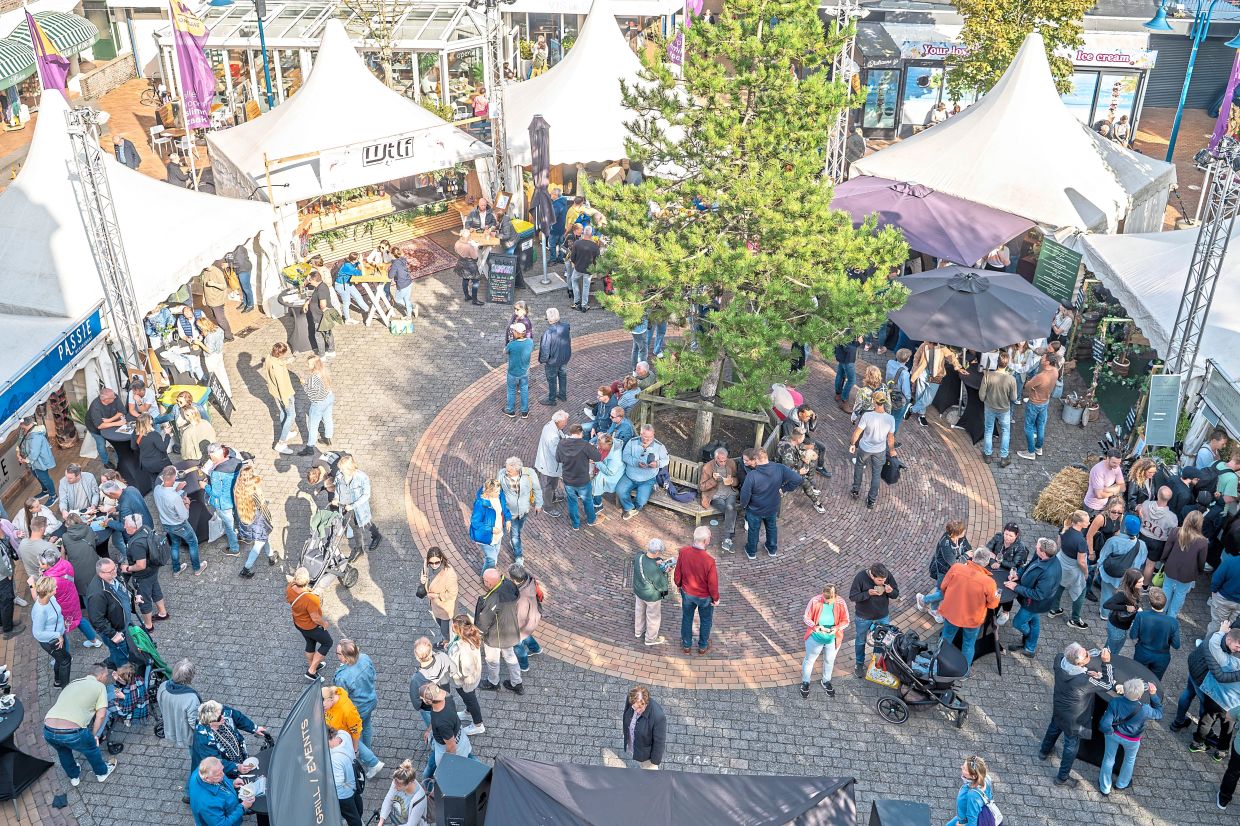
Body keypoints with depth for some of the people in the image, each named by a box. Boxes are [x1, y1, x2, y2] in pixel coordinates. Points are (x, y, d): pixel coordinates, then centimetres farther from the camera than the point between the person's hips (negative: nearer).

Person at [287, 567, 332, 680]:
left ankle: (312, 665, 54)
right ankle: (311, 671, 22)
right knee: (327, 642, 18)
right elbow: (315, 618, -29)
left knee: (310, 643, 31)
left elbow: (287, 599, 1)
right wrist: (324, 623, -10)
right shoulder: (310, 599, -44)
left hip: (298, 622, 7)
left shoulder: (290, 588, -24)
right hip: (310, 627, -7)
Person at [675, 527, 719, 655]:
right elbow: (713, 584, -22)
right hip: (704, 597, -3)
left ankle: (686, 645, 46)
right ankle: (702, 647, 45)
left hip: (687, 593, 3)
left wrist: (679, 585, 13)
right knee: (706, 621, 25)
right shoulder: (709, 561, -36)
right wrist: (716, 599, -4)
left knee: (687, 619, 26)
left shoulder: (683, 552, -24)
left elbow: (678, 573, -8)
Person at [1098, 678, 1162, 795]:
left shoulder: (1114, 702, -34)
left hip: (1113, 734, 1)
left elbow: (1104, 725, -31)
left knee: (1108, 758, 25)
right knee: (1130, 760, 31)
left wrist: (1110, 731, -9)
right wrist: (1153, 695, -17)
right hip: (1131, 740, -1)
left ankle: (1104, 787, 45)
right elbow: (1159, 714, -10)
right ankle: (1122, 784, 55)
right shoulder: (1145, 711, -35)